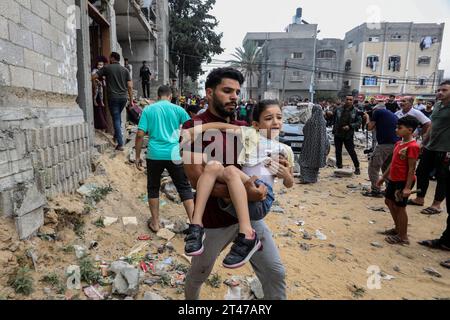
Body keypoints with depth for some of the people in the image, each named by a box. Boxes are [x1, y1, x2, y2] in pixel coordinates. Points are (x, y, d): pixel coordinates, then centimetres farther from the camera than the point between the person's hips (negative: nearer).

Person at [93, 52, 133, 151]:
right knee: (118, 116, 27)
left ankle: (120, 144, -5)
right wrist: (131, 100, 7)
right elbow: (130, 86, 3)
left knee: (116, 119, -1)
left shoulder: (107, 68, 0)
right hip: (123, 97, 4)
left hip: (113, 97, -4)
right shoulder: (125, 70, 9)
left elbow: (93, 77, -4)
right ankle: (117, 134, 28)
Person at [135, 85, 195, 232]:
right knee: (184, 188, 9)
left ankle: (155, 223, 23)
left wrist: (137, 156, 5)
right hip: (174, 155, 0)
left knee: (153, 188, 17)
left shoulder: (148, 110, 4)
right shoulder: (178, 109, 3)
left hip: (154, 155, 1)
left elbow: (140, 134, -2)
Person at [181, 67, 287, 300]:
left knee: (276, 273, 8)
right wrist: (241, 193, -33)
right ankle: (190, 298, 52)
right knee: (198, 275, 20)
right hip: (214, 220, -4)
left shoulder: (244, 128, 5)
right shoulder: (195, 127, -14)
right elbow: (197, 178, -22)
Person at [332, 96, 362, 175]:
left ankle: (357, 167, 12)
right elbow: (333, 119, 14)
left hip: (348, 135, -3)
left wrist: (350, 126, -16)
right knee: (338, 152, 8)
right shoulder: (338, 110, 5)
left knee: (351, 151, -2)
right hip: (338, 134, 3)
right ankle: (339, 167, 19)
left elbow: (359, 122, -2)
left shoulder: (355, 111, 0)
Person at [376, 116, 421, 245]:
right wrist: (383, 177, 18)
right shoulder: (399, 143, 8)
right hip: (393, 179, 10)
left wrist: (407, 187, -24)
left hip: (403, 181, -10)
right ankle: (397, 228, 36)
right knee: (389, 201, 20)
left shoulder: (412, 146, -19)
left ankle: (403, 237, 15)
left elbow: (411, 169, -21)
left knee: (399, 207, 0)